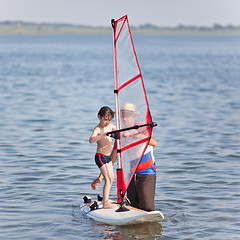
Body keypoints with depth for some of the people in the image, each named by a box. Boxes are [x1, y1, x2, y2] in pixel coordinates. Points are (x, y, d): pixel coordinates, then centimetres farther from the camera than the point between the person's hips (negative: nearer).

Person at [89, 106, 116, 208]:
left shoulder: (110, 125, 5)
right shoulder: (98, 129, -18)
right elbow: (91, 140, -37)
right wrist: (103, 135, -48)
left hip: (108, 156, 9)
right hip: (100, 157, -9)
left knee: (111, 178, 18)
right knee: (108, 179, -17)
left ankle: (105, 199, 31)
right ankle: (105, 203, -19)